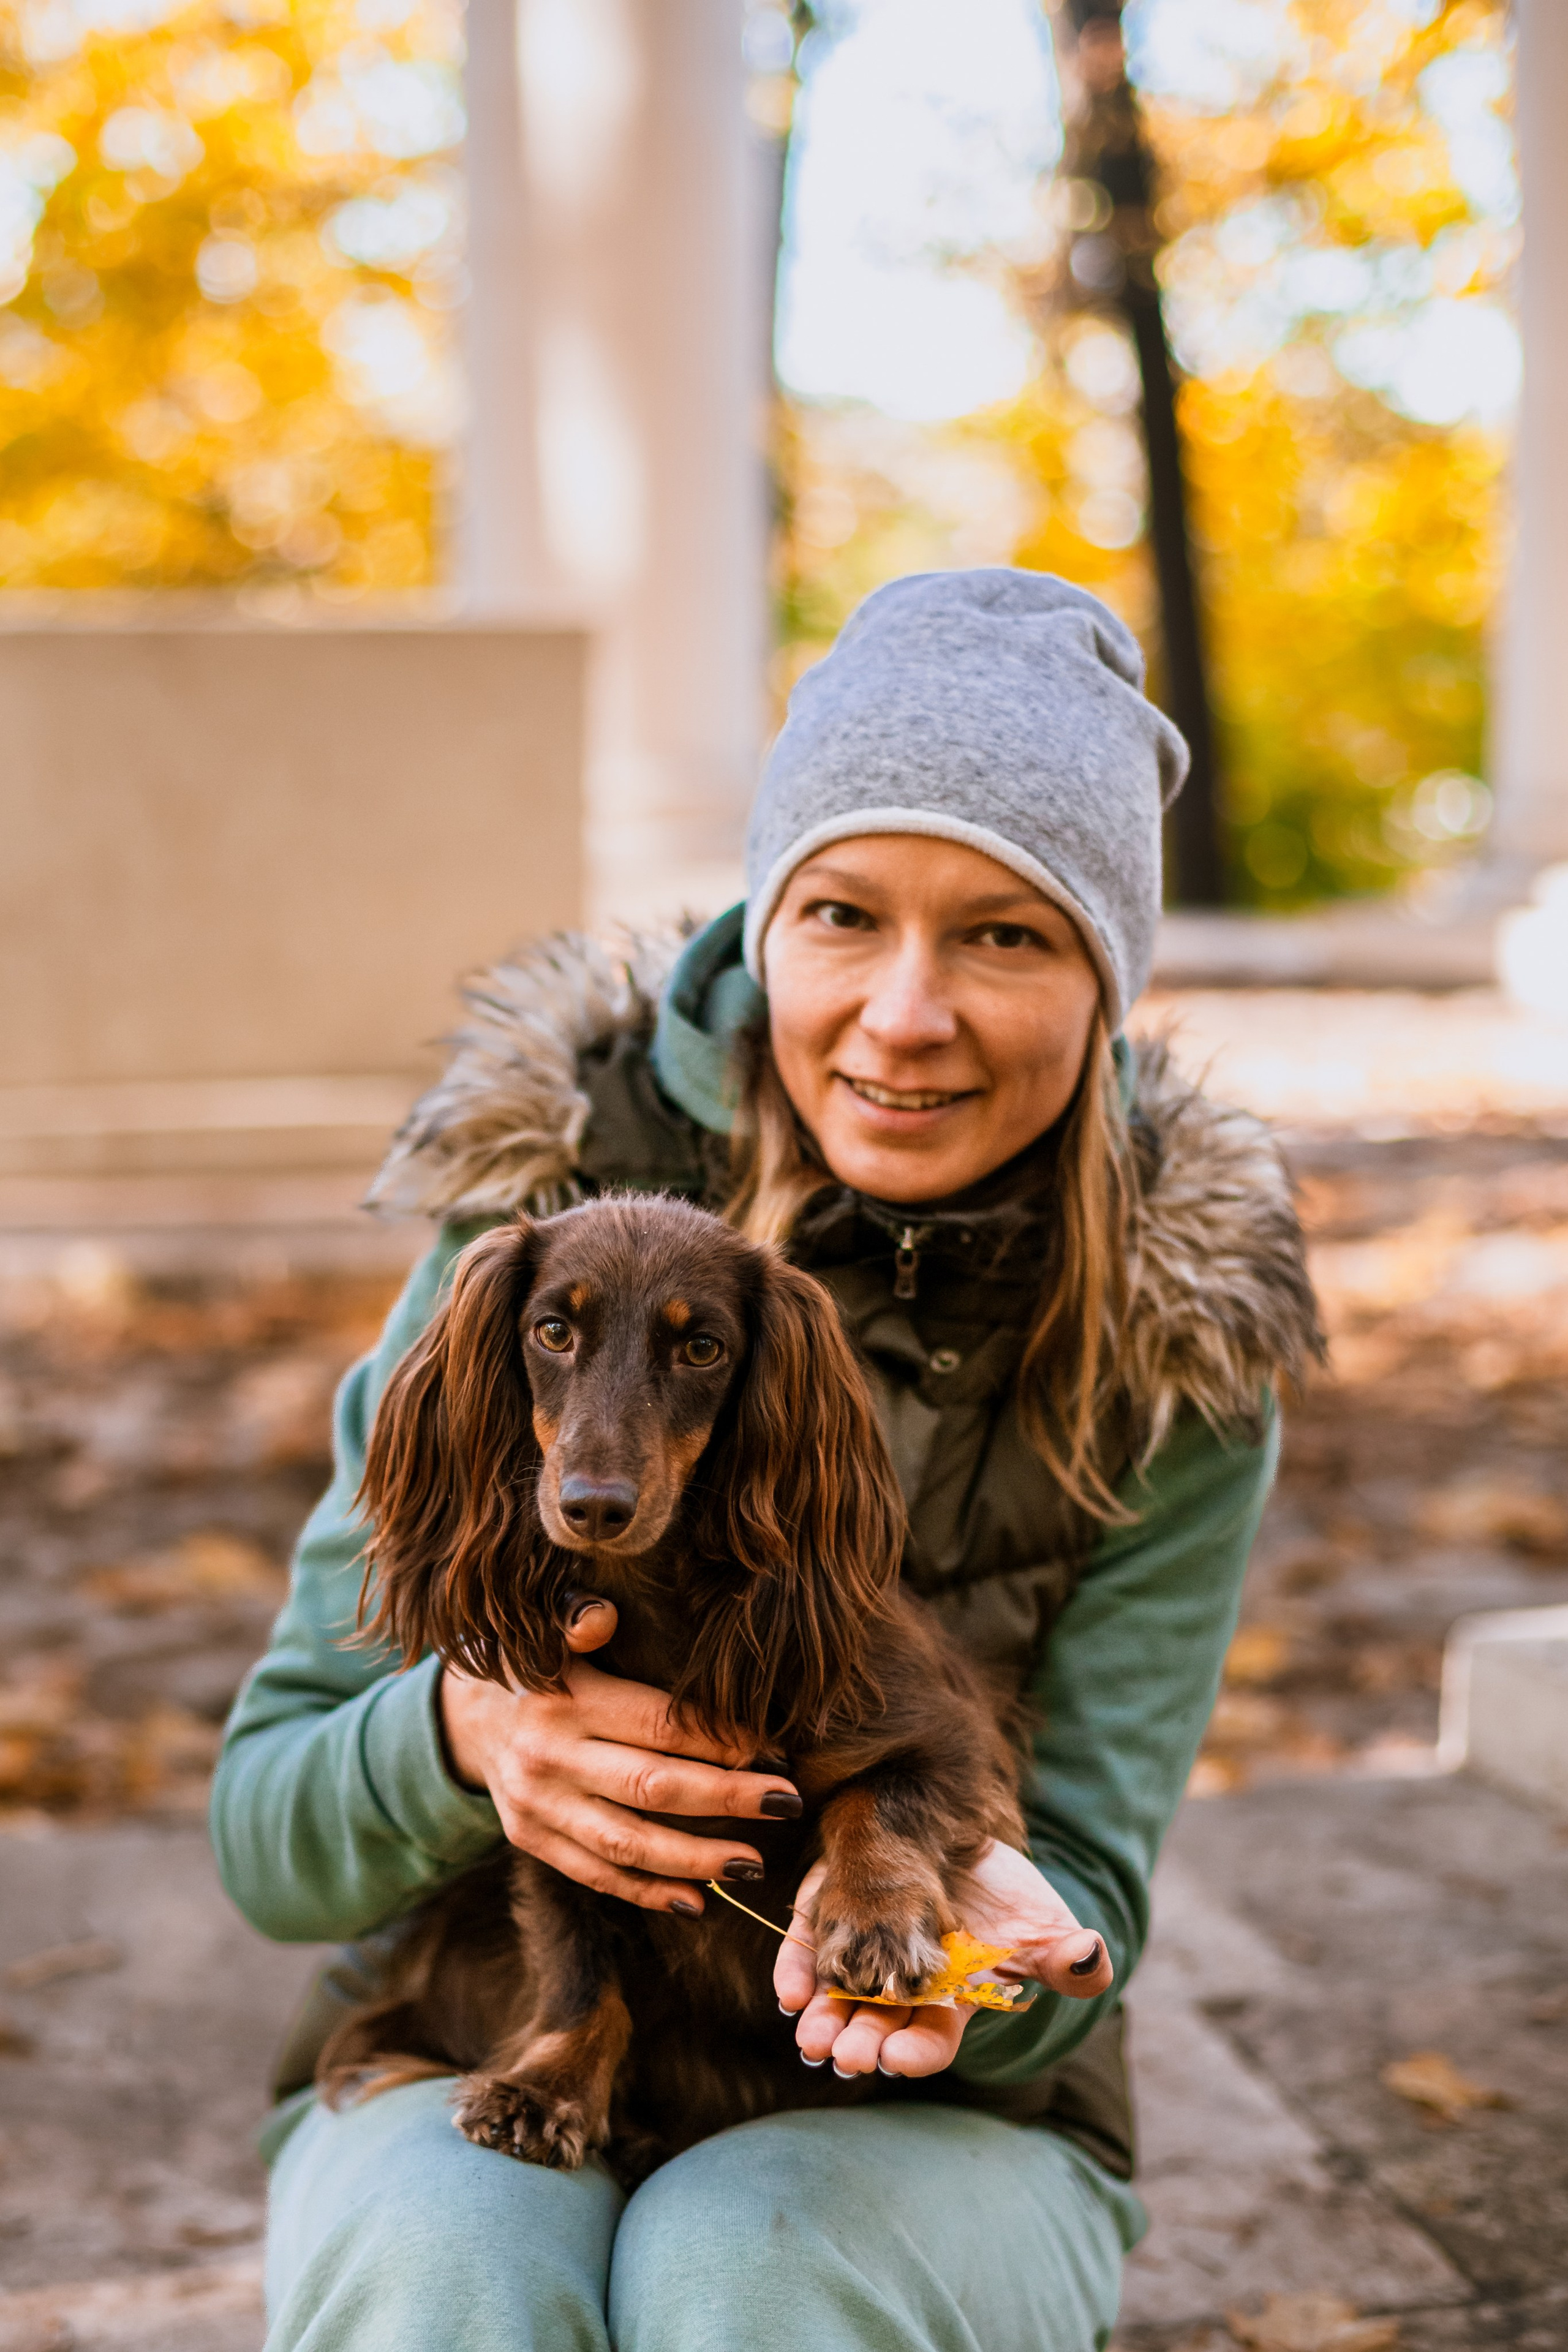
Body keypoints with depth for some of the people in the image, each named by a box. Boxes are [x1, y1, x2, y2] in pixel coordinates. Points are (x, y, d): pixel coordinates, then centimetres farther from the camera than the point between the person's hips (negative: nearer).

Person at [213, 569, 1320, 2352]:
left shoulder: (1173, 1344, -8)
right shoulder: (545, 1200, -10)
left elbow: (1076, 1900, -10)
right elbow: (268, 1837, -7)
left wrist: (972, 1942, -34)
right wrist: (458, 1731, -29)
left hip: (933, 2130, 1)